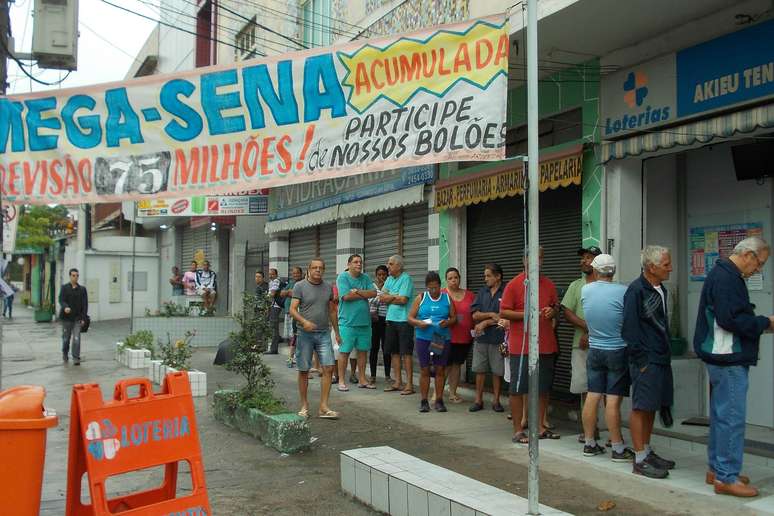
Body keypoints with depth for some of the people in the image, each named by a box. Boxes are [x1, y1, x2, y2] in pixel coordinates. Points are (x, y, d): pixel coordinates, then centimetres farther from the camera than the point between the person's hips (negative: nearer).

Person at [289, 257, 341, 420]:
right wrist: (304, 321, -26)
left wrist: (336, 331, 16)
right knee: (304, 370, 3)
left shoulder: (328, 287, 11)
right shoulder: (300, 286, -2)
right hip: (305, 334, -3)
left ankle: (323, 407, -1)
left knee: (328, 368, -6)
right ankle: (304, 406, 16)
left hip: (324, 333, 3)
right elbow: (293, 310, -8)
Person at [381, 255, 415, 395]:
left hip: (404, 320, -7)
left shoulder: (406, 279, -9)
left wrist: (389, 297, -2)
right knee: (394, 352, 10)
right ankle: (398, 382, 19)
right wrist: (396, 297, -9)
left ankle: (409, 384, -1)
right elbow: (383, 298, 6)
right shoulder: (389, 279, 14)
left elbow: (403, 300, -16)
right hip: (390, 319, 7)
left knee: (406, 353, -5)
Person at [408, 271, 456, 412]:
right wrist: (419, 323, -17)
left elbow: (454, 318, 8)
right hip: (423, 338, -1)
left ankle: (439, 400, 12)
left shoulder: (447, 298, 6)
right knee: (424, 370, 3)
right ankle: (424, 401, 10)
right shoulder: (421, 298, 4)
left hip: (442, 339, 1)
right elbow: (410, 318, 3)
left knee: (440, 369, 4)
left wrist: (447, 322, -14)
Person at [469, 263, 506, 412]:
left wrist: (485, 323, -8)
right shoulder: (482, 291, 10)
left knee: (497, 371, 4)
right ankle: (478, 400, 16)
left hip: (498, 338, -4)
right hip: (481, 337, 4)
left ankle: (496, 401, 16)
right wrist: (491, 314, -12)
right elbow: (475, 315, 4)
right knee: (480, 370, 7)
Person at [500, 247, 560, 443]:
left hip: (546, 345, 5)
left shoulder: (548, 284, 10)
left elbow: (556, 307, 21)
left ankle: (540, 427, 23)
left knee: (543, 388, 12)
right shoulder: (514, 284, -5)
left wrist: (552, 311, -2)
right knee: (518, 388, 0)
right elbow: (503, 312, -7)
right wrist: (525, 314, -20)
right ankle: (518, 431, 7)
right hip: (521, 346, -5)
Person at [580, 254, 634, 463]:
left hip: (594, 350, 4)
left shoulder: (585, 291, -1)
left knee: (592, 396, 9)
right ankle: (618, 449, 4)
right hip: (618, 350, -4)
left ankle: (589, 443, 17)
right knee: (613, 400, -3)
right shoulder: (622, 292, -14)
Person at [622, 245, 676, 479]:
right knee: (641, 407, -2)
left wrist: (666, 353, 15)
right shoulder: (636, 290, -14)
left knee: (651, 407, 15)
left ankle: (647, 452, 26)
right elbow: (630, 328, -16)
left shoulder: (660, 289, 13)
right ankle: (640, 460, 4)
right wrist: (642, 360, -16)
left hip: (661, 359, 9)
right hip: (646, 360, -8)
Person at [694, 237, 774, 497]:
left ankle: (717, 469, 26)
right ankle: (726, 478, 0)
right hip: (729, 359, -11)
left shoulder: (724, 275, 16)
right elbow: (731, 319, -24)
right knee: (732, 418, -6)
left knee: (721, 415, 16)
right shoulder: (726, 278, -17)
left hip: (722, 358, 11)